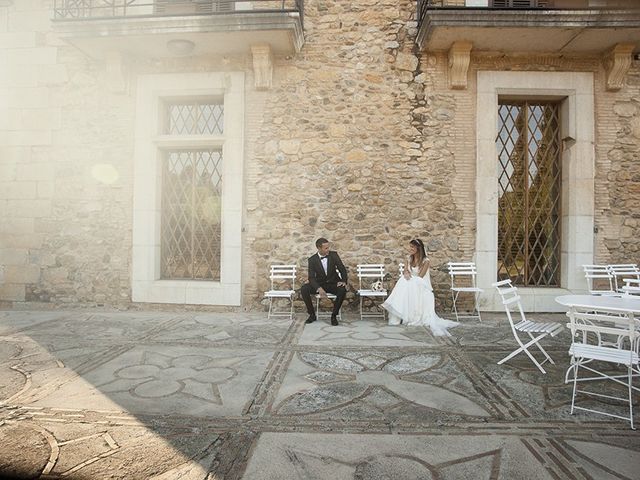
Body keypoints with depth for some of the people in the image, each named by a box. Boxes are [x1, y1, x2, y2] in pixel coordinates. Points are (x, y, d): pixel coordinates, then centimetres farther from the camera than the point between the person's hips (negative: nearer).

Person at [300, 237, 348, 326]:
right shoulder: (312, 259, -9)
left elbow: (342, 269, -3)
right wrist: (319, 289, -33)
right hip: (319, 284, 0)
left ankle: (334, 315, -12)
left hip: (333, 284, 0)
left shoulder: (334, 255, -6)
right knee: (304, 289, -25)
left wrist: (344, 281, -23)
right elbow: (311, 277, -15)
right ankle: (312, 314, -6)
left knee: (342, 290, -32)